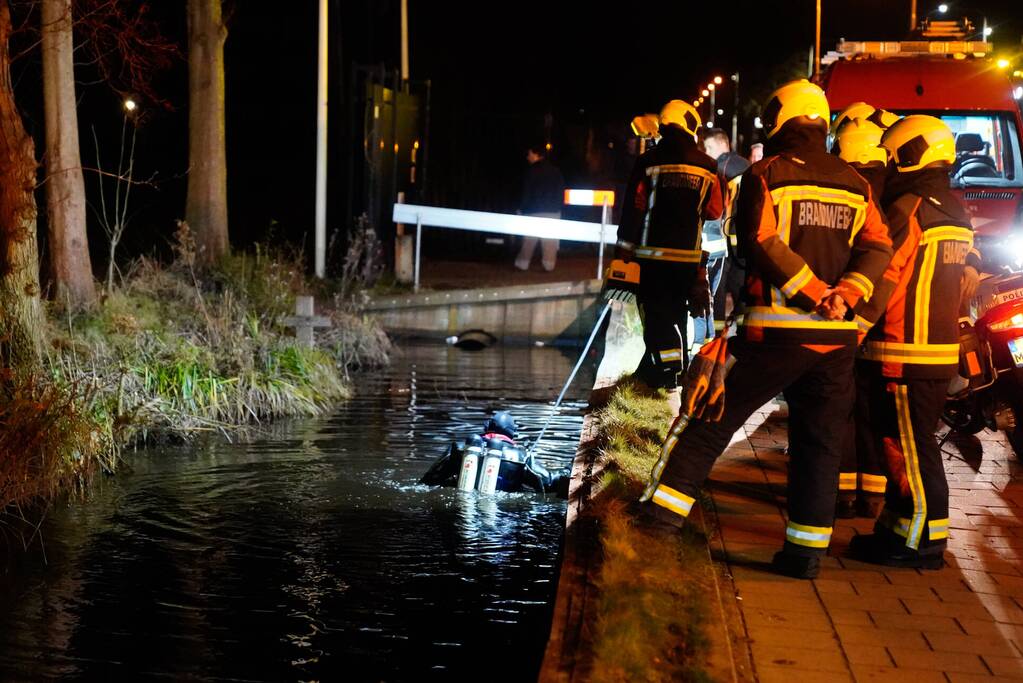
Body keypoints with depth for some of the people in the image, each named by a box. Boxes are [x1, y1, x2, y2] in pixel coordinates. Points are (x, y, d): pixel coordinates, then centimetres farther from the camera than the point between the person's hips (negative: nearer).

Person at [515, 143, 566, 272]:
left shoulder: (532, 170, -5)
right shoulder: (555, 171, 9)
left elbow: (527, 192, -6)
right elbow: (561, 192, 11)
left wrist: (522, 208, 1)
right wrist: (558, 207, 16)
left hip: (534, 211, -4)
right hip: (553, 211, 4)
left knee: (529, 239, 1)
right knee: (550, 240, 3)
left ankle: (523, 263, 1)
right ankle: (549, 264, -1)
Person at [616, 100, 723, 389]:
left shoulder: (648, 162, -3)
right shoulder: (708, 167, 3)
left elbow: (633, 210, -5)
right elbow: (715, 213, 3)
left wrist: (624, 251, -1)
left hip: (653, 254, -3)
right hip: (691, 258, 3)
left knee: (658, 318, 0)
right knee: (674, 314, 14)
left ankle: (667, 375, -7)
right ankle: (649, 374, 22)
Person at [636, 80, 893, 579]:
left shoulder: (767, 174, -2)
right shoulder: (855, 184, 12)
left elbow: (760, 243, -16)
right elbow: (879, 248, 1)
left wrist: (813, 294, -13)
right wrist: (844, 295, -10)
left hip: (777, 331, -4)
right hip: (837, 336, 4)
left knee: (713, 418, 8)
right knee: (819, 443, 9)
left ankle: (667, 501, 8)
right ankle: (807, 549, 10)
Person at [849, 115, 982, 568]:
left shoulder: (909, 209, -14)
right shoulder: (956, 215, 15)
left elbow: (883, 280, -17)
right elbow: (968, 279, 20)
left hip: (905, 354, -9)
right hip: (943, 349, 9)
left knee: (909, 446, -4)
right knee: (902, 442, 16)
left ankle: (922, 540, 0)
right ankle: (898, 526, 23)